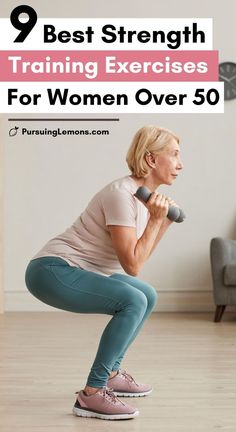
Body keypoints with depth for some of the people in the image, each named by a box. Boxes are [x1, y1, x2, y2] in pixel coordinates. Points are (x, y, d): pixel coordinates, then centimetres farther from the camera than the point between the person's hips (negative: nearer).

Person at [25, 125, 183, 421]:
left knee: (148, 297, 18)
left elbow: (137, 258, 14)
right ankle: (92, 394, -18)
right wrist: (154, 219, -20)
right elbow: (131, 265, -23)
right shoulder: (122, 195, -21)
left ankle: (111, 373, 23)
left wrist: (165, 220, 11)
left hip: (75, 271, 10)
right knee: (133, 302, -26)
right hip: (52, 271, -10)